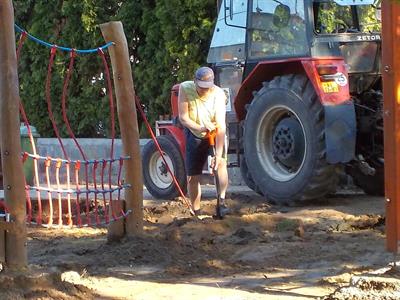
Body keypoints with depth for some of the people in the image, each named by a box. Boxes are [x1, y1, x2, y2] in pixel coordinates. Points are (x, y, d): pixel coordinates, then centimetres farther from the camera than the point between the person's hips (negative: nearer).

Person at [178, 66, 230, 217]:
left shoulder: (218, 94, -29)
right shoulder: (185, 88, -25)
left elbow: (221, 126, -34)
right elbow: (183, 118, -22)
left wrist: (218, 155, -41)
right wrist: (200, 128, -40)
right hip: (194, 135, 1)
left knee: (221, 163, -28)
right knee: (192, 177, 2)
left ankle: (222, 201, -22)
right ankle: (197, 212, 15)